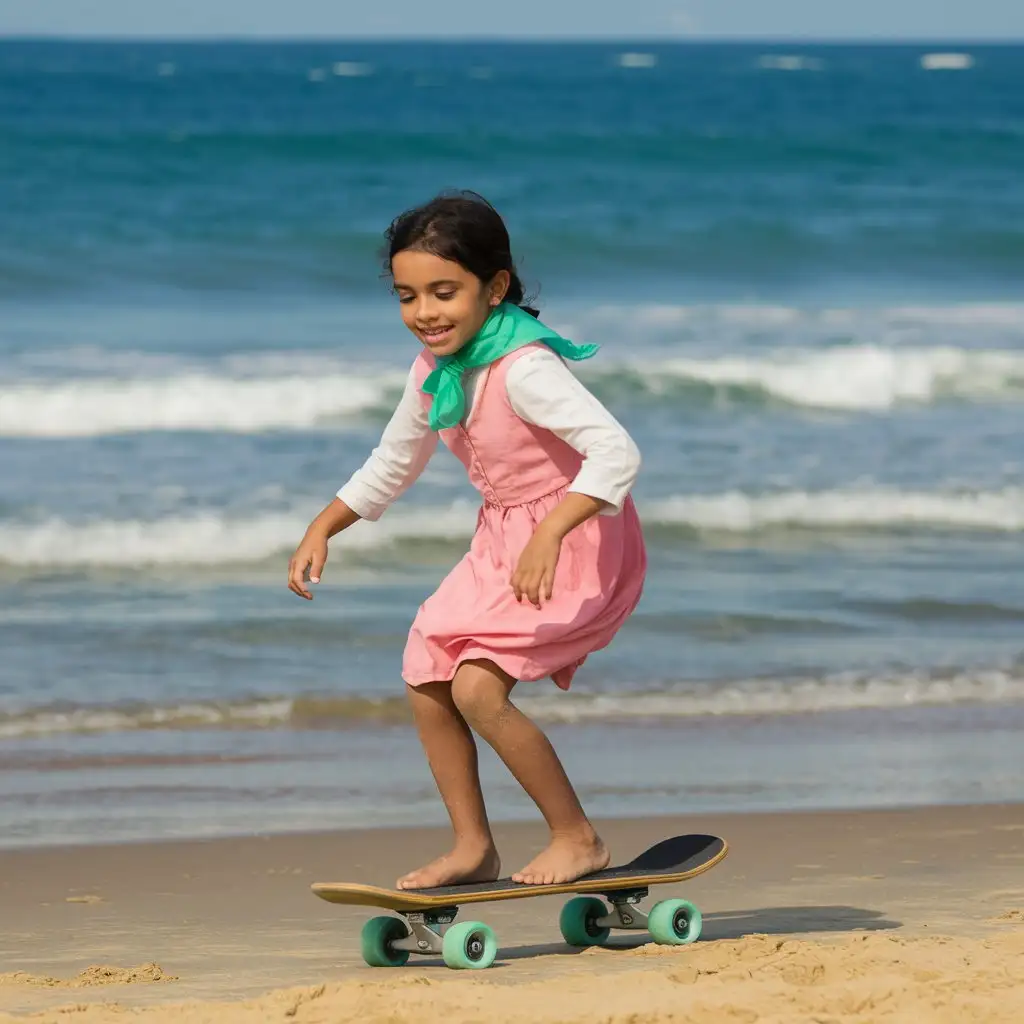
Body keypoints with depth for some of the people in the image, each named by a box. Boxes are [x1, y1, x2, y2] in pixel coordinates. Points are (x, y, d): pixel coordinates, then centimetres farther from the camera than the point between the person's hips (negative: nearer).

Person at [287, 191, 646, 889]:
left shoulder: (523, 370, -27)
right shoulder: (435, 371, 1)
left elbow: (617, 452, -38)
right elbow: (392, 466, 19)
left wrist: (549, 535, -47)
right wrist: (321, 530, 10)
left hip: (576, 545, -9)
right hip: (502, 546, 9)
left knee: (478, 688, -19)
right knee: (427, 680, 6)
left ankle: (578, 838, -5)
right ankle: (473, 846, 18)